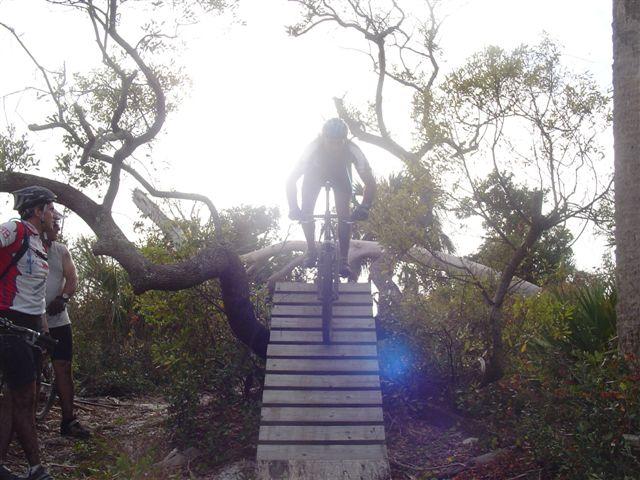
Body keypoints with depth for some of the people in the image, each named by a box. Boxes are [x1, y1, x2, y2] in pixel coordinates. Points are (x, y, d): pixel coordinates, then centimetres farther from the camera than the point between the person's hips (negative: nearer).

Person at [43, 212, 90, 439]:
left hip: (58, 320, 4)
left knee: (64, 367, 2)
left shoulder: (61, 251, 11)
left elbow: (72, 278, 2)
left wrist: (62, 298, -15)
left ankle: (68, 420, 6)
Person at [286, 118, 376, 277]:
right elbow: (291, 180, -37)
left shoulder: (352, 150, -38)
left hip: (341, 173, 0)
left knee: (344, 214, -15)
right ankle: (311, 250, 11)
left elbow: (370, 182, -33)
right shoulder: (313, 148, -40)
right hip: (315, 172, 0)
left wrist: (364, 208, -46)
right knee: (306, 212, -12)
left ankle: (344, 259, -4)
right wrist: (294, 208, -47)